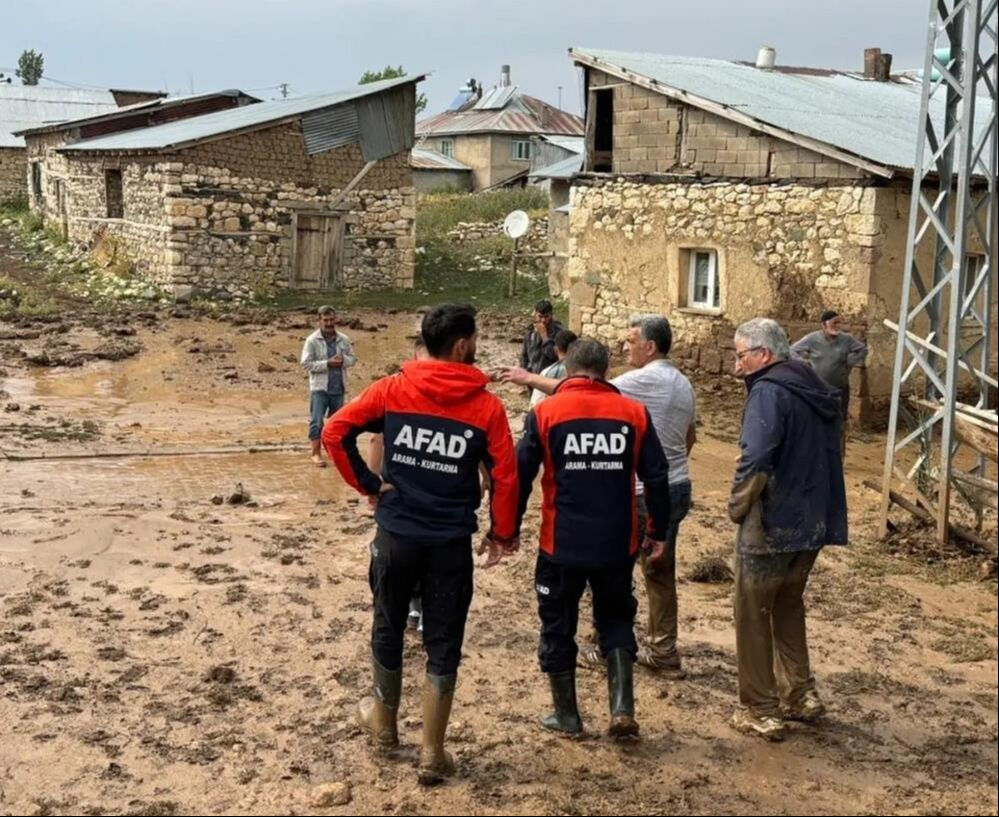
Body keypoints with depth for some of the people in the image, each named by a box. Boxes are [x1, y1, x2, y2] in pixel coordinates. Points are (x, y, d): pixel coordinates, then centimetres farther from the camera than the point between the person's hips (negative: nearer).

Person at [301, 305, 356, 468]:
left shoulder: (344, 340, 4)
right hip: (319, 388, -4)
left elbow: (352, 358, 10)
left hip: (338, 388, 4)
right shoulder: (312, 340, -8)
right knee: (316, 421, -6)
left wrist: (343, 360, -13)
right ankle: (316, 454, 1)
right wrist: (327, 363, -20)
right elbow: (306, 364, -12)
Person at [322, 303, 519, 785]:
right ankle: (432, 755, 14)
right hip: (451, 542, -2)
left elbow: (334, 432, -8)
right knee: (442, 646, 9)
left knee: (388, 629, 21)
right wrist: (502, 534, 6)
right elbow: (505, 477, -8)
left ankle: (385, 722, 40)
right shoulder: (487, 406, -8)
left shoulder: (392, 390, -4)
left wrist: (366, 483, 2)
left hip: (396, 533, 2)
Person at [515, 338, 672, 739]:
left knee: (558, 627, 15)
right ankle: (622, 708, 5)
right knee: (616, 621, 19)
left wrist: (509, 530, 7)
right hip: (617, 544, 2)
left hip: (561, 544, -1)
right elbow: (657, 477, 1)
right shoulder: (634, 413, -1)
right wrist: (657, 532, 12)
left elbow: (520, 476, -4)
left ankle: (566, 714, 24)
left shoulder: (545, 412, -5)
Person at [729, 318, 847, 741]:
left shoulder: (768, 393, -17)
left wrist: (738, 505, -13)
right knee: (788, 607, 23)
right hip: (814, 524, 8)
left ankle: (761, 711, 12)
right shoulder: (816, 391, 11)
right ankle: (800, 695, 27)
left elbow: (755, 462, -28)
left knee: (753, 616, 5)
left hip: (771, 527, -8)